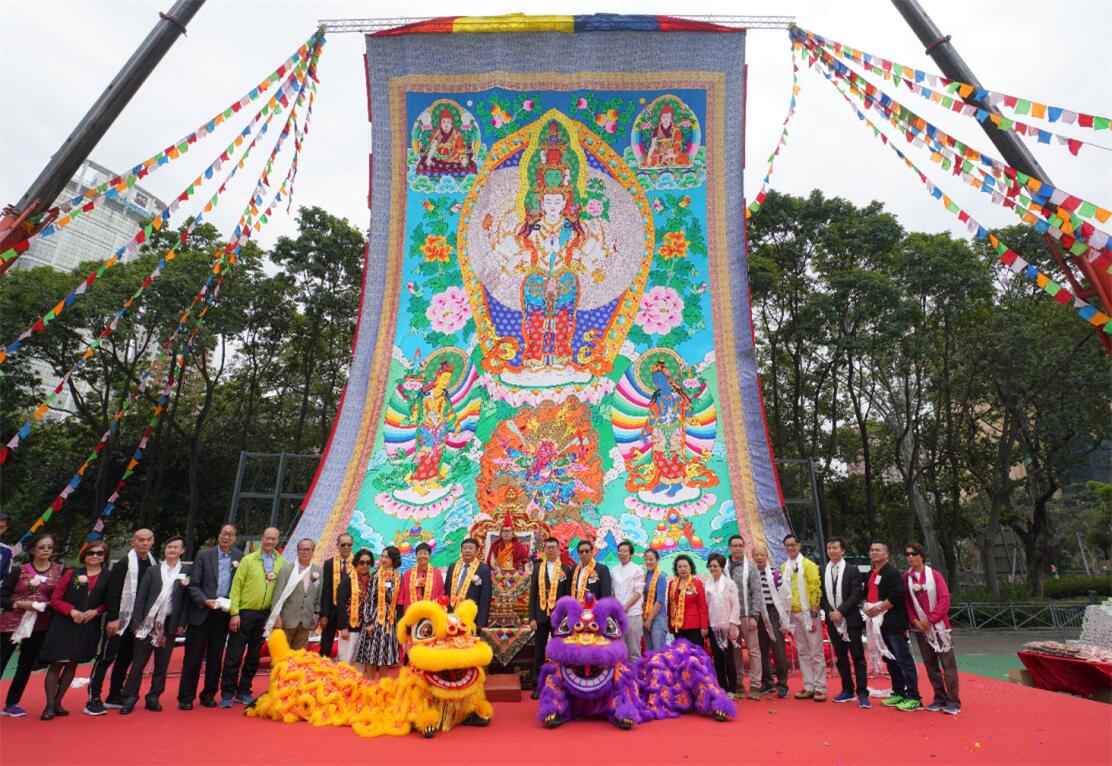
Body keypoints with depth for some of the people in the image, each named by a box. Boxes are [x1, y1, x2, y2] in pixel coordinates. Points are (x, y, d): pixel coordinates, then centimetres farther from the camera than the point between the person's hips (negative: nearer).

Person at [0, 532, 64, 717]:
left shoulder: (59, 570, 0)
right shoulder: (19, 571, -3)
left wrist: (49, 605, -14)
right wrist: (20, 604, -19)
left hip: (38, 626, 2)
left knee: (26, 666, 10)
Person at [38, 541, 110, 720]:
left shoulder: (107, 577, 1)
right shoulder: (72, 573, 0)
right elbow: (55, 599, -1)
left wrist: (95, 611, -13)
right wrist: (71, 611, -16)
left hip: (89, 627, 1)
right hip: (64, 625, -1)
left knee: (72, 664, 9)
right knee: (56, 664, -1)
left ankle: (58, 702, 22)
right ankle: (49, 705, 9)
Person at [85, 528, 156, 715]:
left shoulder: (154, 565, 6)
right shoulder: (123, 564, -10)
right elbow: (112, 593, -13)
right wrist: (112, 618, -18)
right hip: (120, 619, -6)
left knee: (125, 658, 13)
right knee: (106, 657, -3)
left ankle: (114, 696, 23)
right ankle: (93, 699, 5)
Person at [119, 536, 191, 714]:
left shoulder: (186, 572, 2)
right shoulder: (152, 571, 4)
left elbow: (187, 599, 1)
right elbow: (141, 597, 1)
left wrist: (182, 623, -4)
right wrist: (137, 623, -5)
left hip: (170, 624, 0)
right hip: (148, 622, 0)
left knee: (162, 664, 8)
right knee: (138, 662, 3)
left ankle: (153, 698, 19)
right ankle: (129, 698, 15)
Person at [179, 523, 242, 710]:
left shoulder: (239, 557, 4)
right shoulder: (204, 555, -1)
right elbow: (193, 585, -3)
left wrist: (233, 604, -10)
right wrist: (205, 601, -15)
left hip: (224, 613, 2)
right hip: (201, 612, -2)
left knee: (215, 658, 10)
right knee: (193, 657, 3)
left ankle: (209, 695, 21)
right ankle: (186, 697, 13)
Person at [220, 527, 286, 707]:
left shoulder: (281, 563, 2)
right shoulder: (248, 560, -4)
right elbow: (236, 586, -5)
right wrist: (234, 613, -11)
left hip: (265, 615, 3)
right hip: (244, 613, -2)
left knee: (254, 656, 11)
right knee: (234, 655, 2)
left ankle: (243, 692, 25)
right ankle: (227, 693, 15)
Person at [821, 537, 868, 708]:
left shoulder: (852, 570, -3)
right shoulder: (823, 572, 6)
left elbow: (856, 595, -9)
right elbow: (822, 595, 8)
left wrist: (841, 611, -15)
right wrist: (830, 612, -7)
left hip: (850, 620, -4)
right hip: (833, 620, 4)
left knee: (858, 657, -1)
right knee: (840, 657, 11)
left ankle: (862, 693, 5)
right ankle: (847, 690, 21)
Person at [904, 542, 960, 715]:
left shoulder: (934, 575, -6)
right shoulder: (906, 578, 3)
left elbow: (944, 599, -11)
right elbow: (906, 602, 4)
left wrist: (931, 619, -15)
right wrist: (914, 620, -9)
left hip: (939, 626, -3)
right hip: (920, 628, 3)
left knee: (948, 663, -1)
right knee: (930, 665, 9)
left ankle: (953, 702, 7)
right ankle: (939, 698, 20)